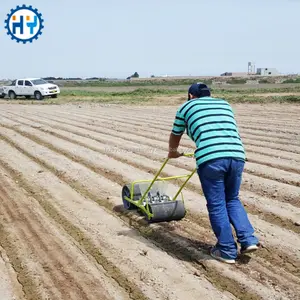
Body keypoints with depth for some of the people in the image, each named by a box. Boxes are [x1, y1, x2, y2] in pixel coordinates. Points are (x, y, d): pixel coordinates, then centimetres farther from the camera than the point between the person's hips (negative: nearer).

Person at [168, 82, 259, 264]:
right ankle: (248, 239, 13)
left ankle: (228, 251, 15)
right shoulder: (225, 104, 29)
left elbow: (175, 135, 34)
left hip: (210, 158, -4)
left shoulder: (187, 107, 20)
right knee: (232, 200, 22)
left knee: (217, 205, 9)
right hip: (236, 155, 4)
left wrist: (173, 152, 55)